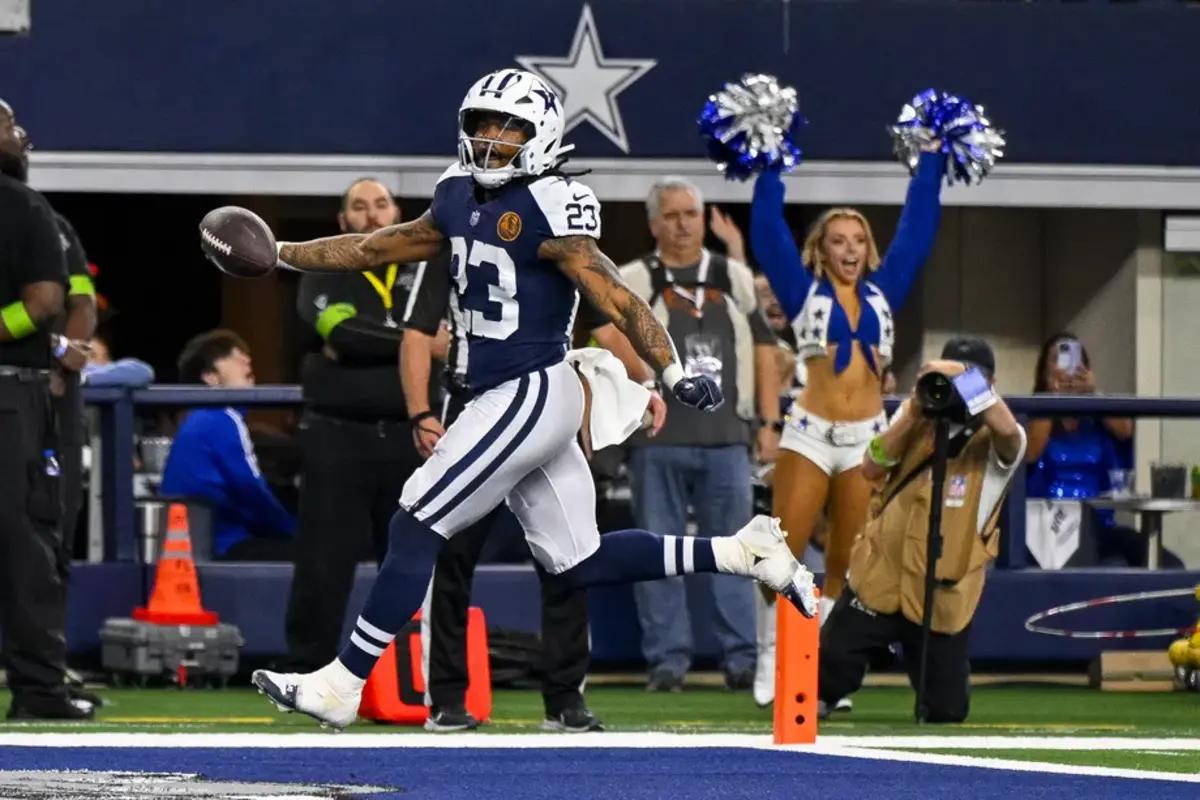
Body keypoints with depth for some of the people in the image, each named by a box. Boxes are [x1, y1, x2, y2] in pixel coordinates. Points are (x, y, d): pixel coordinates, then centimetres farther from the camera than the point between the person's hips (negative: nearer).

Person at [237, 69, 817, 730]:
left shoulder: (548, 207, -14)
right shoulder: (462, 198, 11)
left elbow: (613, 297, -20)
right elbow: (380, 247, 24)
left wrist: (672, 372, -29)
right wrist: (281, 254, 23)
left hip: (530, 396, -9)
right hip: (503, 397, 9)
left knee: (415, 528, -7)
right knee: (576, 561, 11)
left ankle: (343, 683, -2)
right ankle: (741, 553, 17)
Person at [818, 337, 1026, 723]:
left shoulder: (995, 441, -6)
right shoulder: (916, 417, 6)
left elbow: (1008, 431, -31)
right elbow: (871, 468, -6)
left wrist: (967, 381, -33)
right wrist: (914, 413, -17)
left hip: (945, 596, -2)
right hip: (880, 579, 2)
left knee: (946, 711, 7)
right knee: (827, 673, -3)